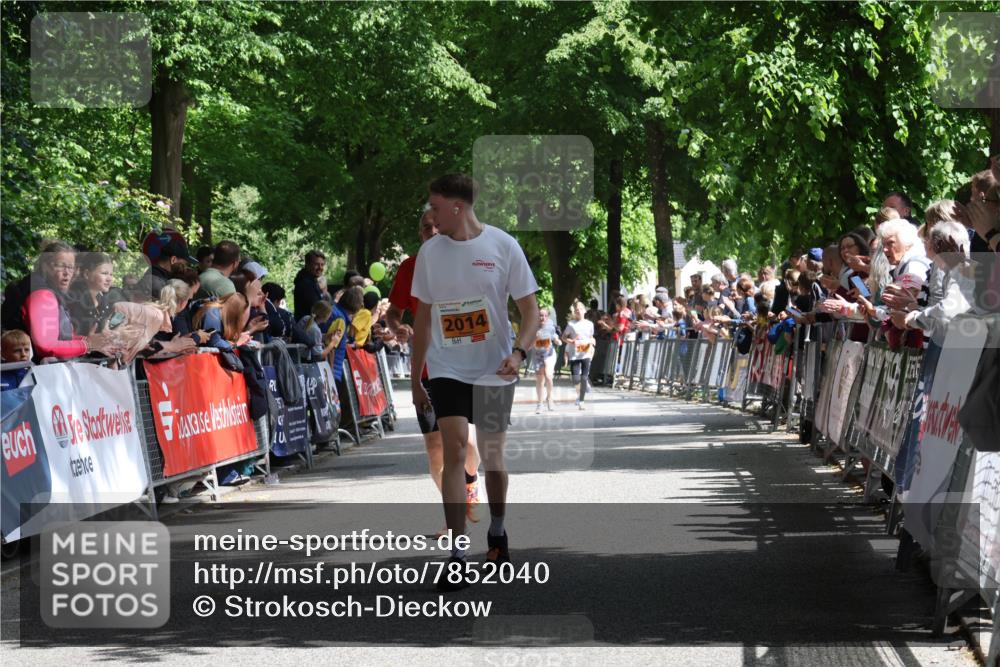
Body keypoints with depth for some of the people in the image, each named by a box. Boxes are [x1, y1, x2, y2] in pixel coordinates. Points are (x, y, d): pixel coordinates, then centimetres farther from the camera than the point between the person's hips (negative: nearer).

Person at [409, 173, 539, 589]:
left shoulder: (503, 246, -6)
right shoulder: (429, 252, 3)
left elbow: (530, 310, -2)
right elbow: (422, 318, 12)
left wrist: (518, 352, -21)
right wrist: (415, 379, 13)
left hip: (494, 370, -1)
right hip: (446, 368, 1)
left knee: (492, 454, 9)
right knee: (455, 449, -14)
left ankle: (497, 532, 35)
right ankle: (457, 555, -16)